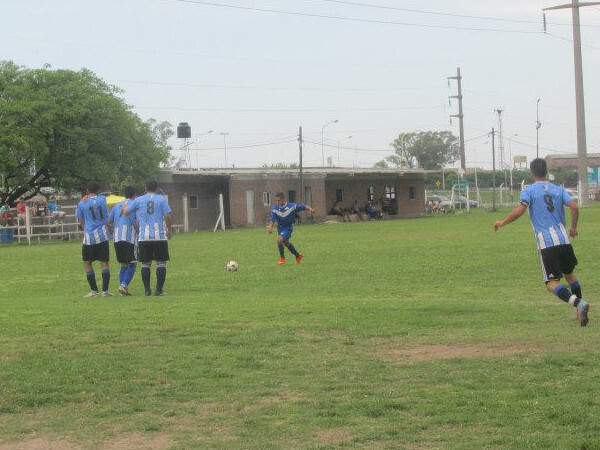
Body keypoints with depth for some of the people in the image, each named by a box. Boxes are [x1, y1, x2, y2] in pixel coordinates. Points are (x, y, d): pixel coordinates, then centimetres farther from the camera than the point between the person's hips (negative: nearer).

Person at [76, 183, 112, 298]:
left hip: (89, 237, -2)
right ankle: (105, 290, -2)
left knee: (87, 263, 9)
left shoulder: (82, 203, -1)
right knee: (104, 263, 4)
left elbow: (81, 223, 6)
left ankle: (94, 290, 4)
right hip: (103, 236, 2)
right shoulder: (103, 199, 3)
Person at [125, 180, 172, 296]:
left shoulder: (138, 200, 6)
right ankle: (159, 289, -3)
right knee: (161, 263, 3)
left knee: (145, 264, 8)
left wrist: (125, 206, 34)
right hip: (160, 236, -1)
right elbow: (167, 215, -4)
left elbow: (126, 212, 12)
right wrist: (169, 230, 8)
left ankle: (147, 290, 6)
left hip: (144, 237, 1)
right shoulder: (161, 199, 2)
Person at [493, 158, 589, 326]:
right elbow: (574, 206, 1)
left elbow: (519, 211, -12)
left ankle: (577, 302, -28)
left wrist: (502, 223, 2)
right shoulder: (558, 189, 13)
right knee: (569, 274, 25)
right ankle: (580, 306, 22)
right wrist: (573, 228, 15)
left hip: (546, 244, -4)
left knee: (552, 284, -5)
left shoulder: (529, 190, 2)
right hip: (564, 240, 4)